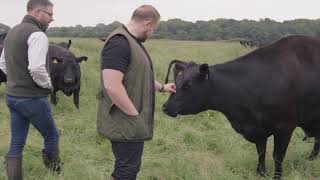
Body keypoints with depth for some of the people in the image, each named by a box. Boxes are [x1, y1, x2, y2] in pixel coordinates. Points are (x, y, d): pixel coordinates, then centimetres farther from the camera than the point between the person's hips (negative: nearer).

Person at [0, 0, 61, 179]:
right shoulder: (37, 34, -18)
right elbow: (36, 68, -29)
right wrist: (48, 85, -12)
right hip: (33, 98, -8)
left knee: (16, 145, 10)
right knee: (51, 136, 13)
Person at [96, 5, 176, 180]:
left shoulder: (132, 41, 13)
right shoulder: (119, 43, -22)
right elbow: (112, 86, -29)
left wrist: (162, 87, 34)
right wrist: (135, 114, -21)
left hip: (132, 124, 10)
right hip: (124, 124, -10)